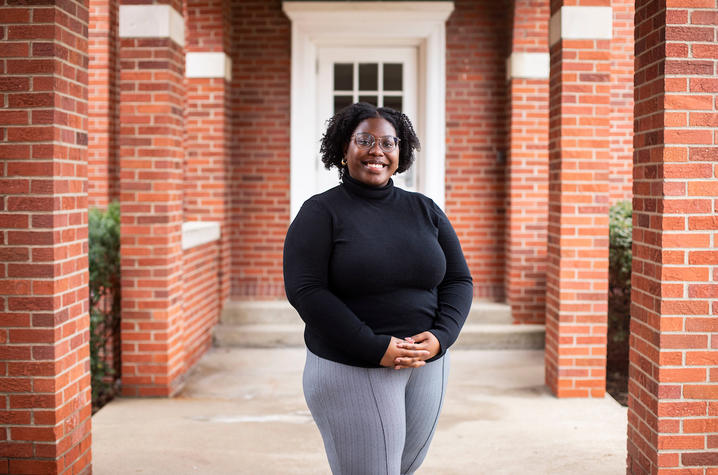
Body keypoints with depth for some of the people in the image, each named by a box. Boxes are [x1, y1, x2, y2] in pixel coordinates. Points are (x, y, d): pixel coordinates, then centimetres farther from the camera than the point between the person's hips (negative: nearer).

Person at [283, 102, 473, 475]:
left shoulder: (425, 211, 9)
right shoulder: (321, 213, -4)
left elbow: (459, 281, 8)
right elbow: (304, 290, -14)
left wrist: (439, 338, -11)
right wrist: (374, 348, -20)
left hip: (425, 367, 5)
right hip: (351, 370, -5)